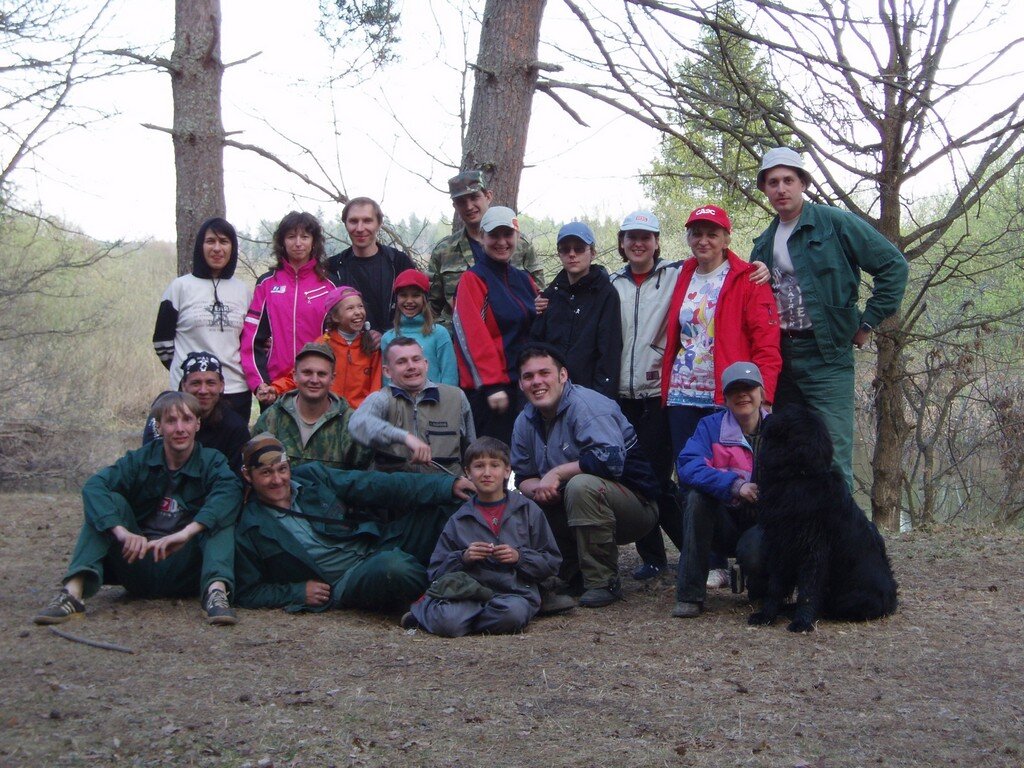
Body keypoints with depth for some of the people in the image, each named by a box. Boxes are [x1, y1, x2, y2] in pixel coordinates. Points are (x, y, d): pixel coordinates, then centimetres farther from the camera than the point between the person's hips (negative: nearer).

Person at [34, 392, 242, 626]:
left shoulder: (212, 461, -1)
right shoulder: (140, 460, 2)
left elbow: (229, 491, -26)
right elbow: (93, 486, -18)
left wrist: (187, 532, -40)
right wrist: (122, 531, -36)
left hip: (184, 575, -1)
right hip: (139, 565, 1)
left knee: (219, 513, -21)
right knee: (112, 501, -17)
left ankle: (216, 590, -43)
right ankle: (73, 592, -31)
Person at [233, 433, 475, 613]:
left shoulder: (312, 476, 8)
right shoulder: (249, 529, 1)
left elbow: (376, 486, 2)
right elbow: (247, 593, 7)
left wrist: (448, 485, -7)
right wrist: (299, 592, -8)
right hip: (344, 585, -5)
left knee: (436, 507, -12)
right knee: (393, 567, -37)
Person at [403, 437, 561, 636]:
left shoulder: (528, 511, 12)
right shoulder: (459, 520, 14)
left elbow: (552, 562, 11)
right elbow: (436, 573, 11)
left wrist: (519, 556, -6)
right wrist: (463, 558, -7)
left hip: (516, 592, 1)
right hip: (470, 589, -1)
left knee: (512, 613, -37)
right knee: (447, 621, -35)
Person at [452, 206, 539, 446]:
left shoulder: (524, 281, 16)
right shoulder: (473, 279, -5)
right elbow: (472, 335, -14)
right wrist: (491, 385, -19)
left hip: (522, 383, 7)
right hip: (487, 388, -7)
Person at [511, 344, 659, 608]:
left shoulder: (586, 405, -20)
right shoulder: (526, 421, 5)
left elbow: (611, 459, -34)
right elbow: (523, 477, 8)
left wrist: (557, 473, -24)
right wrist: (538, 488, -16)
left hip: (635, 505, -7)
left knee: (582, 484, -35)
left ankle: (603, 583, -21)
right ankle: (570, 574, 8)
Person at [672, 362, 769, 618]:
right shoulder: (711, 426, 0)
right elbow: (687, 465, -19)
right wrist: (734, 485, -32)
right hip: (725, 523, 2)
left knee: (752, 552, -34)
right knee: (697, 496, -28)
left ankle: (762, 589, 6)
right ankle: (689, 595, -24)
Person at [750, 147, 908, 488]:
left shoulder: (834, 222, -2)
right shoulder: (764, 243, 16)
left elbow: (893, 265, -4)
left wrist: (867, 322, -6)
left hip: (826, 357, -6)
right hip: (779, 358, 6)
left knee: (833, 460, -9)